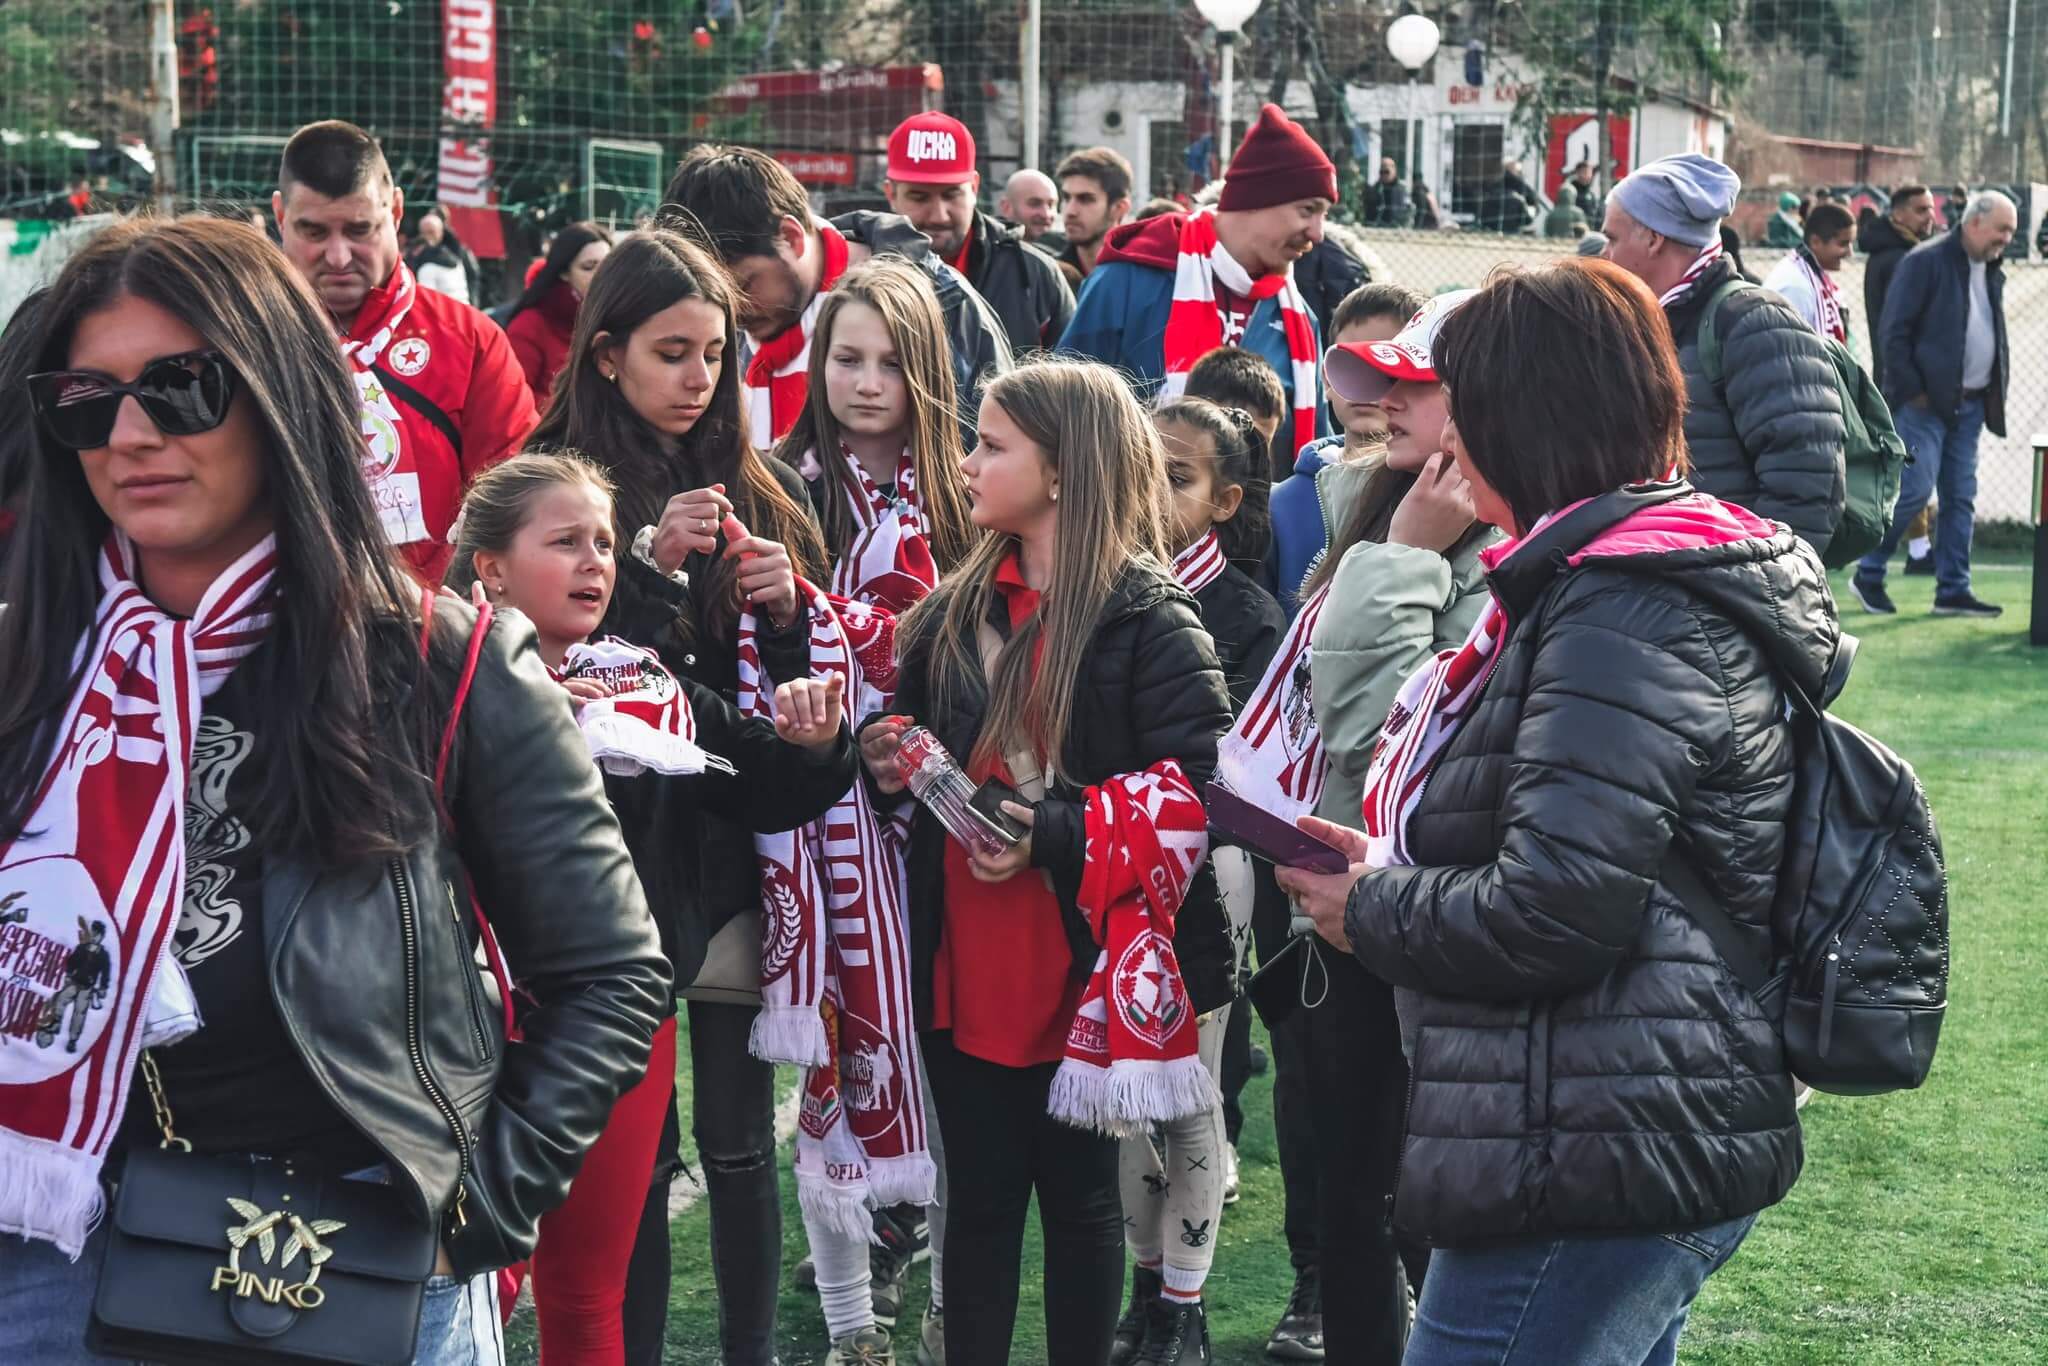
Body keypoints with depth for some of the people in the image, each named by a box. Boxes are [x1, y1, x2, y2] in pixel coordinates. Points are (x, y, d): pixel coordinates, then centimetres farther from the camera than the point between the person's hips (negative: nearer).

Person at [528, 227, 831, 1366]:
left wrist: (787, 606, -6)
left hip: (740, 840, 3)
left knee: (740, 1131, 8)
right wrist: (652, 565, -18)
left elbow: (816, 677, 15)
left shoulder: (766, 489, 9)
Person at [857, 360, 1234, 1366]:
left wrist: (1051, 833, -23)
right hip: (965, 962, 5)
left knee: (1078, 1193, 9)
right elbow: (905, 727, 22)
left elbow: (1199, 787, -17)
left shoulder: (1149, 622, -11)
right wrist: (887, 753, -2)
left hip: (1085, 964, -5)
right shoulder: (957, 610, 10)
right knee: (978, 1194, 11)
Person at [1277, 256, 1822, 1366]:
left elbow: (1555, 911, -25)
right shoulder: (1662, 577, 14)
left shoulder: (1623, 617, -19)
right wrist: (1391, 863, 9)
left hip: (1594, 1170, -11)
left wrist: (1373, 909, -7)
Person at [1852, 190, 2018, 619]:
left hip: (1970, 404, 8)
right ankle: (1867, 575, 4)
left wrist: (1997, 390, 12)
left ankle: (1953, 590, 11)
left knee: (1961, 497, 7)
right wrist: (1912, 390, -15)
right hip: (1926, 402, -8)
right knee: (1916, 488, -11)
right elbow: (1895, 331, -12)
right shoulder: (1926, 262, -10)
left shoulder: (1992, 272, 15)